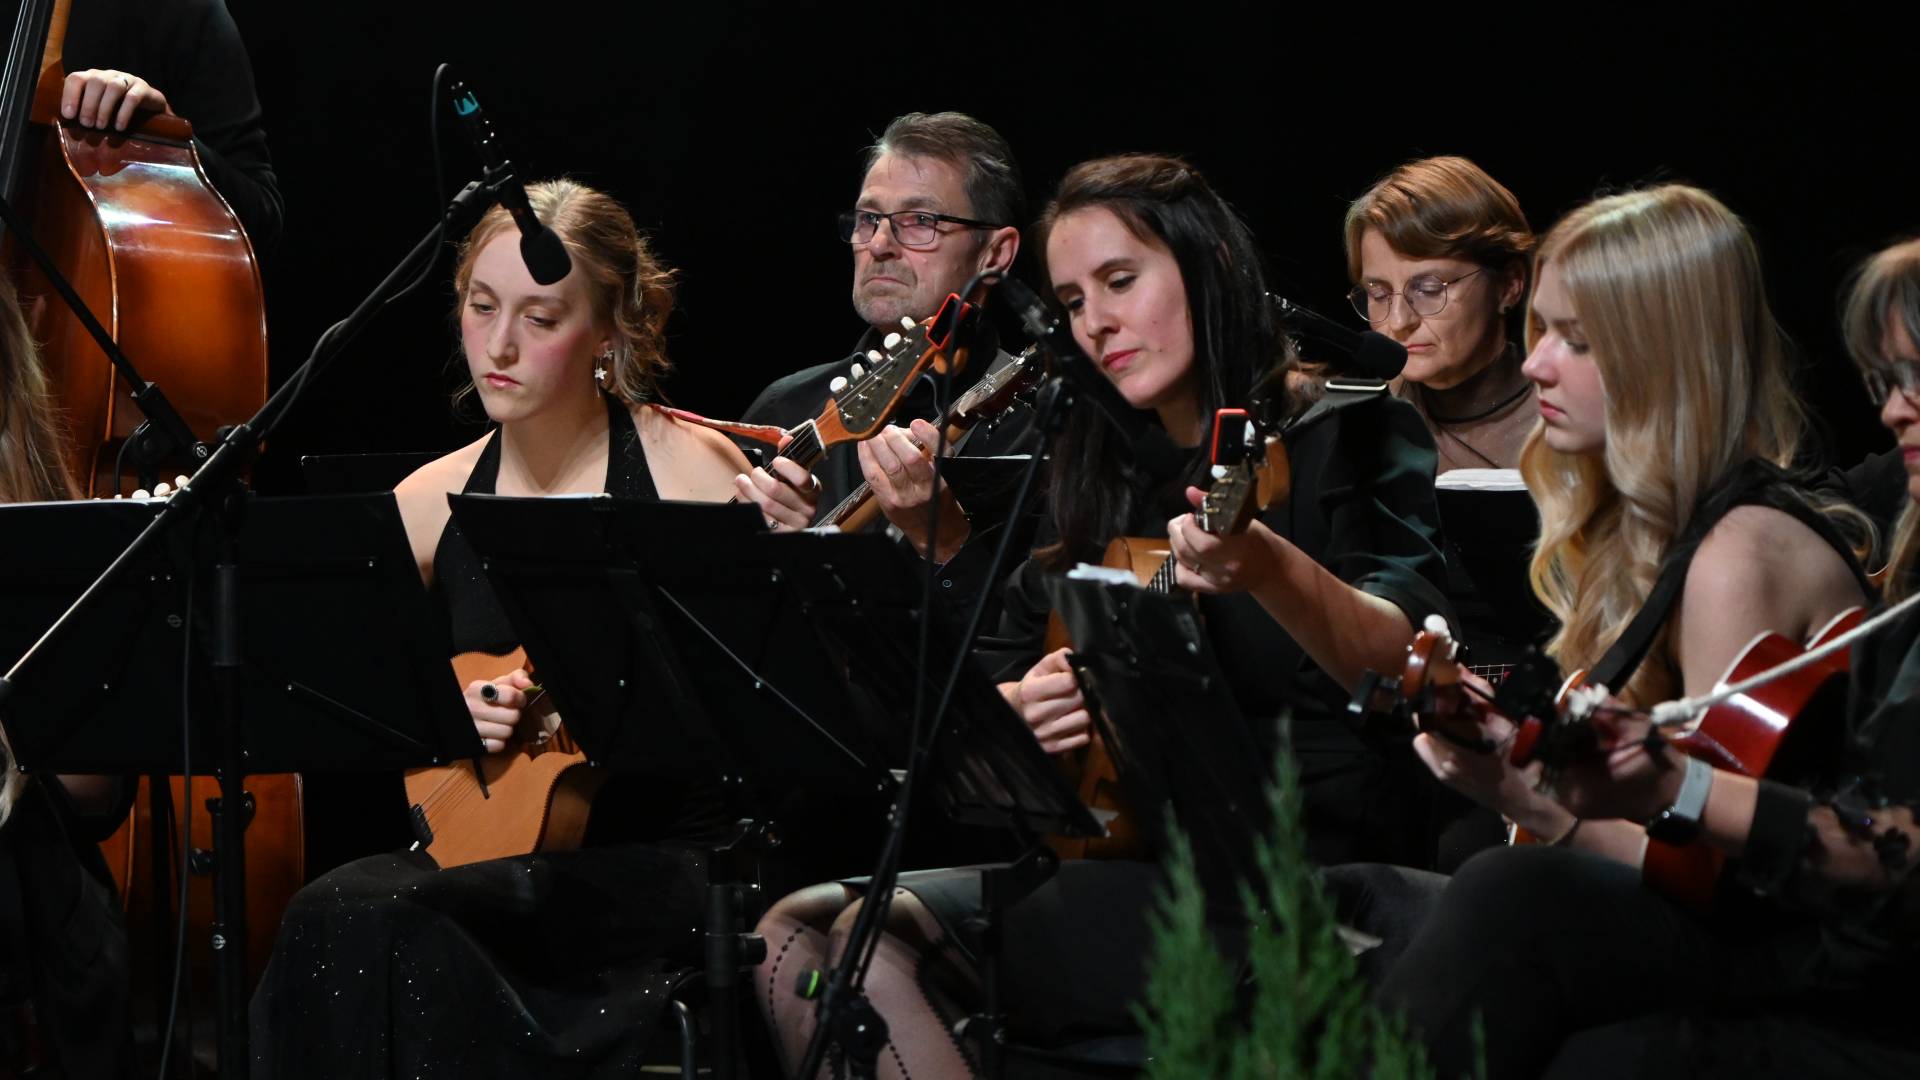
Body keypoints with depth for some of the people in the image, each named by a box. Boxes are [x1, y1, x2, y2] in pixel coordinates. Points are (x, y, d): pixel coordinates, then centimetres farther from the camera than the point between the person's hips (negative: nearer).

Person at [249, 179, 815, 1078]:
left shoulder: (689, 472, -7)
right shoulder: (432, 504, 6)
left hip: (672, 868, -4)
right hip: (489, 855, 4)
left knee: (363, 915, -27)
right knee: (343, 914, -27)